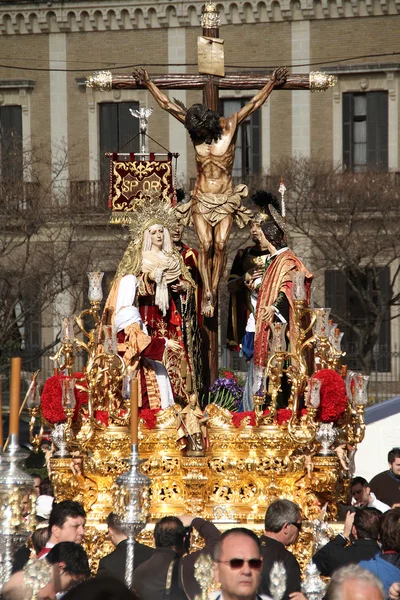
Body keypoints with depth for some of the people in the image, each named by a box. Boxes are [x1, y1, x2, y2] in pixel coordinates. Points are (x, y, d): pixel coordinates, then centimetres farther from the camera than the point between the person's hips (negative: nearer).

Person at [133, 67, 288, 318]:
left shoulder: (230, 126, -6)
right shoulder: (195, 129, -1)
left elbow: (254, 104, -10)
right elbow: (167, 104, 4)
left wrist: (272, 84, -18)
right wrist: (148, 84, 6)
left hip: (226, 200, -1)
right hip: (202, 199, 1)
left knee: (220, 244, -14)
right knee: (206, 245, -11)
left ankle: (214, 290, -5)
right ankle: (208, 294, -10)